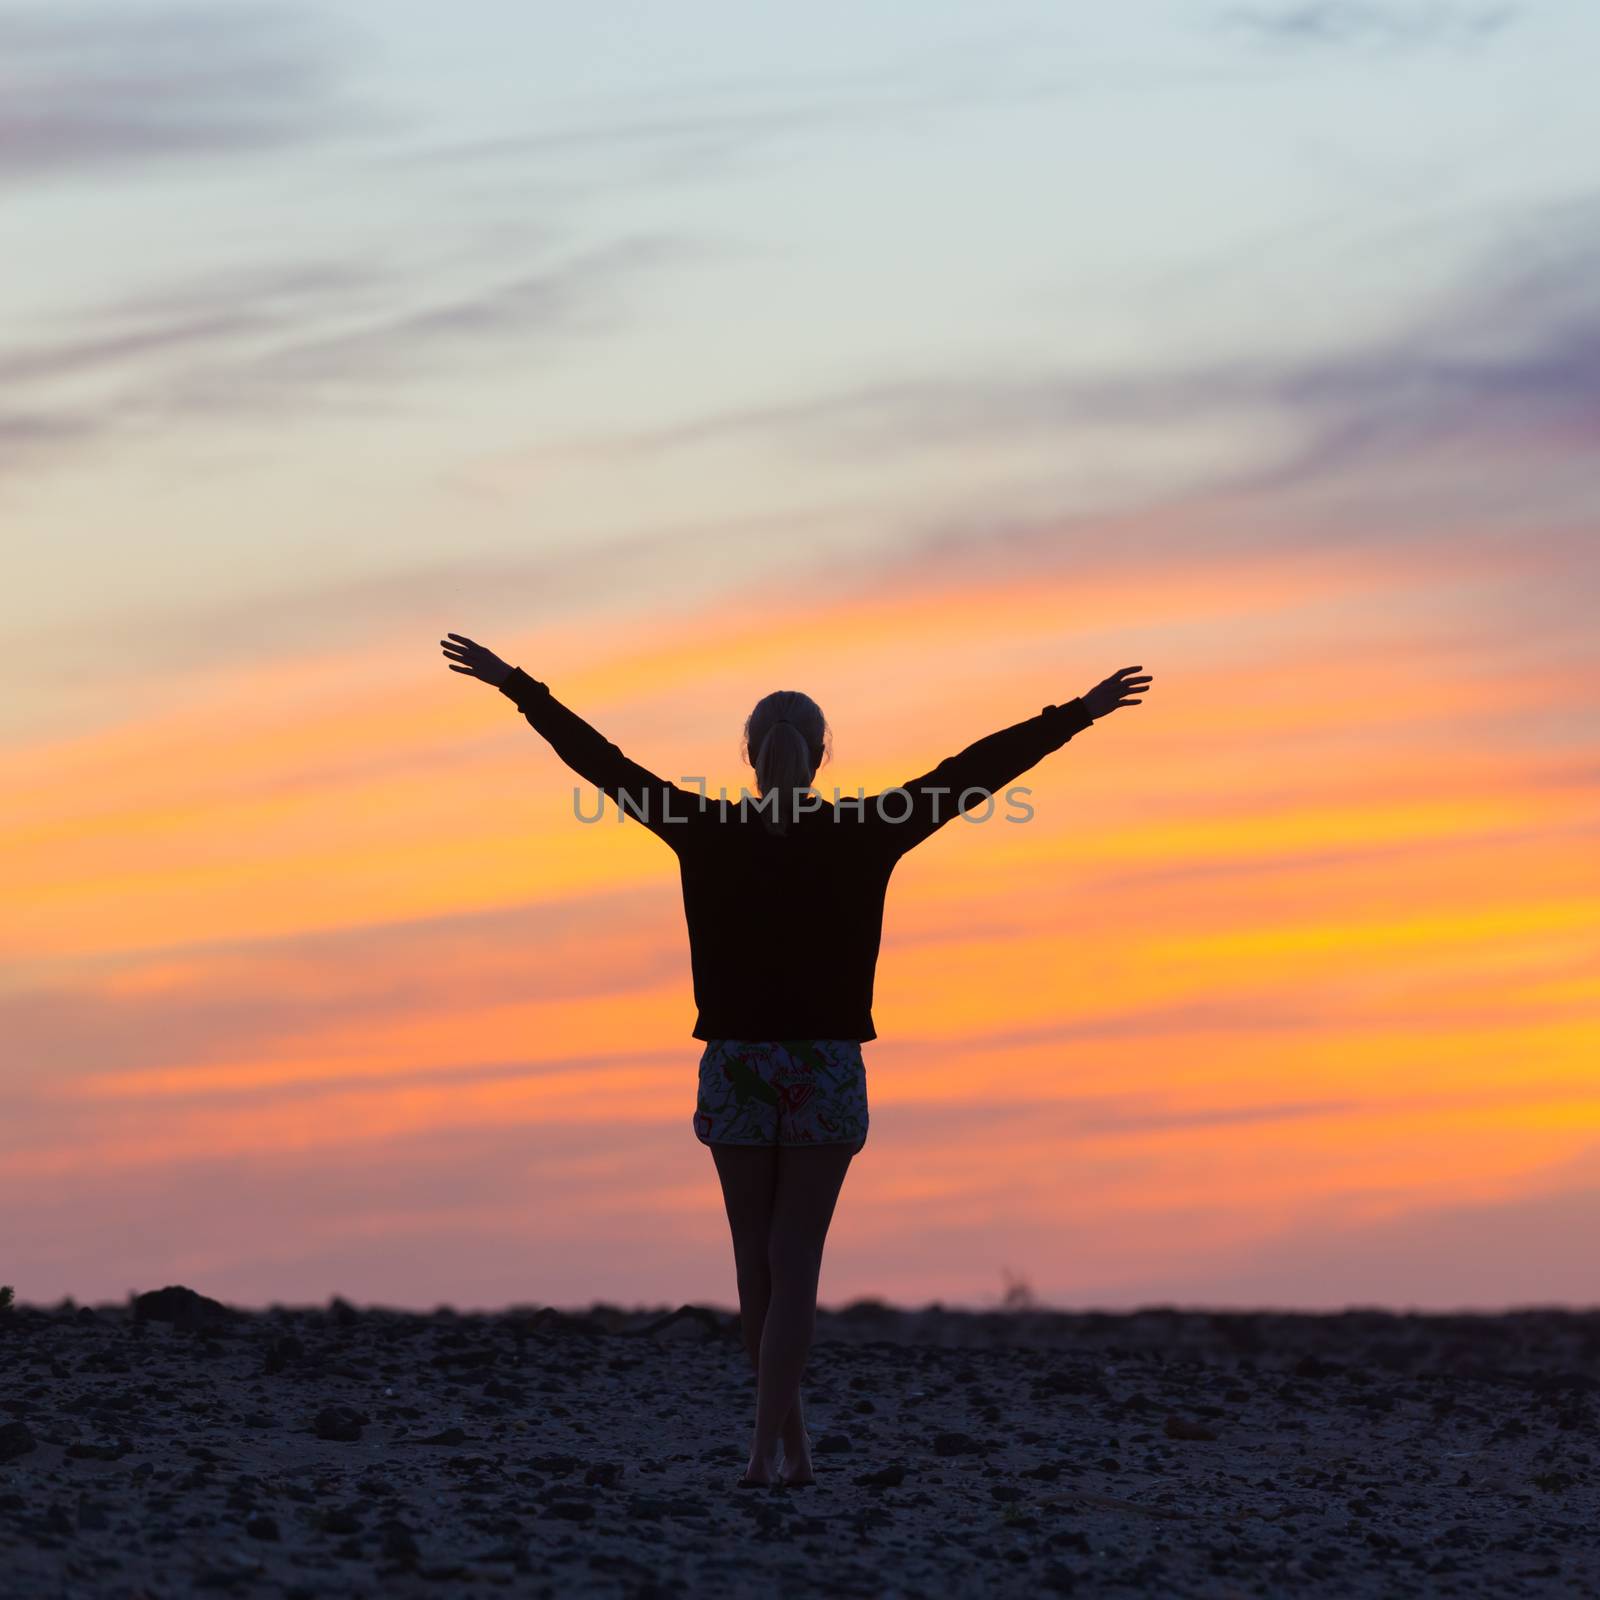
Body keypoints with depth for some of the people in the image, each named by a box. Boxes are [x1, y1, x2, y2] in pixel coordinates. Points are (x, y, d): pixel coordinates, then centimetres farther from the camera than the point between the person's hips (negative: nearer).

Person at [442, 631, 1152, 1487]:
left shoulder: (705, 832, -4)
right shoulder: (863, 834, -6)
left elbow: (597, 758, 2)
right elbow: (982, 768, -2)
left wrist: (513, 684, 11)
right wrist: (1082, 712, 5)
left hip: (736, 1064, 1)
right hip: (828, 1069, -1)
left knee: (756, 1260, 13)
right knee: (796, 1264, 0)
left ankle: (791, 1438, 21)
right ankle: (768, 1448, -9)